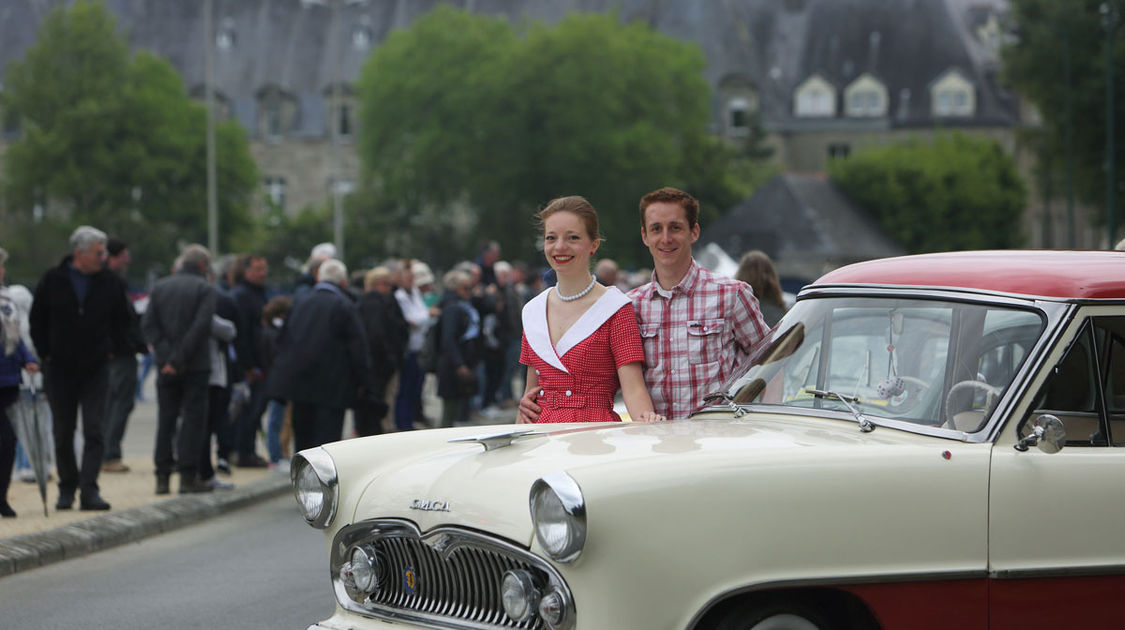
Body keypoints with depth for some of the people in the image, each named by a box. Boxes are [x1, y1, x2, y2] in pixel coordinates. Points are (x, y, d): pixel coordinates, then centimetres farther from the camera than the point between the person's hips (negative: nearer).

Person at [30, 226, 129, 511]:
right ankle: (67, 488, 20)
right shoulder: (52, 281, -3)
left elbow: (122, 321, 14)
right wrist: (45, 353, 3)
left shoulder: (110, 283, 0)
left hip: (95, 369, 0)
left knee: (94, 431, -9)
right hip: (59, 369, 0)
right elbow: (37, 320, 8)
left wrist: (111, 349, 6)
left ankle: (89, 490, -12)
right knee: (63, 433, 8)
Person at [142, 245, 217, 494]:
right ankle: (188, 476, -4)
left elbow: (148, 324, 1)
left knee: (166, 420, 9)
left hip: (167, 365, 4)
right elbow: (201, 326, -16)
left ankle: (162, 477, 8)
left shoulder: (160, 287, 9)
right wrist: (180, 359, -14)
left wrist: (166, 356, -6)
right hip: (195, 366, -4)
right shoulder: (204, 289, -5)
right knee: (193, 418, 0)